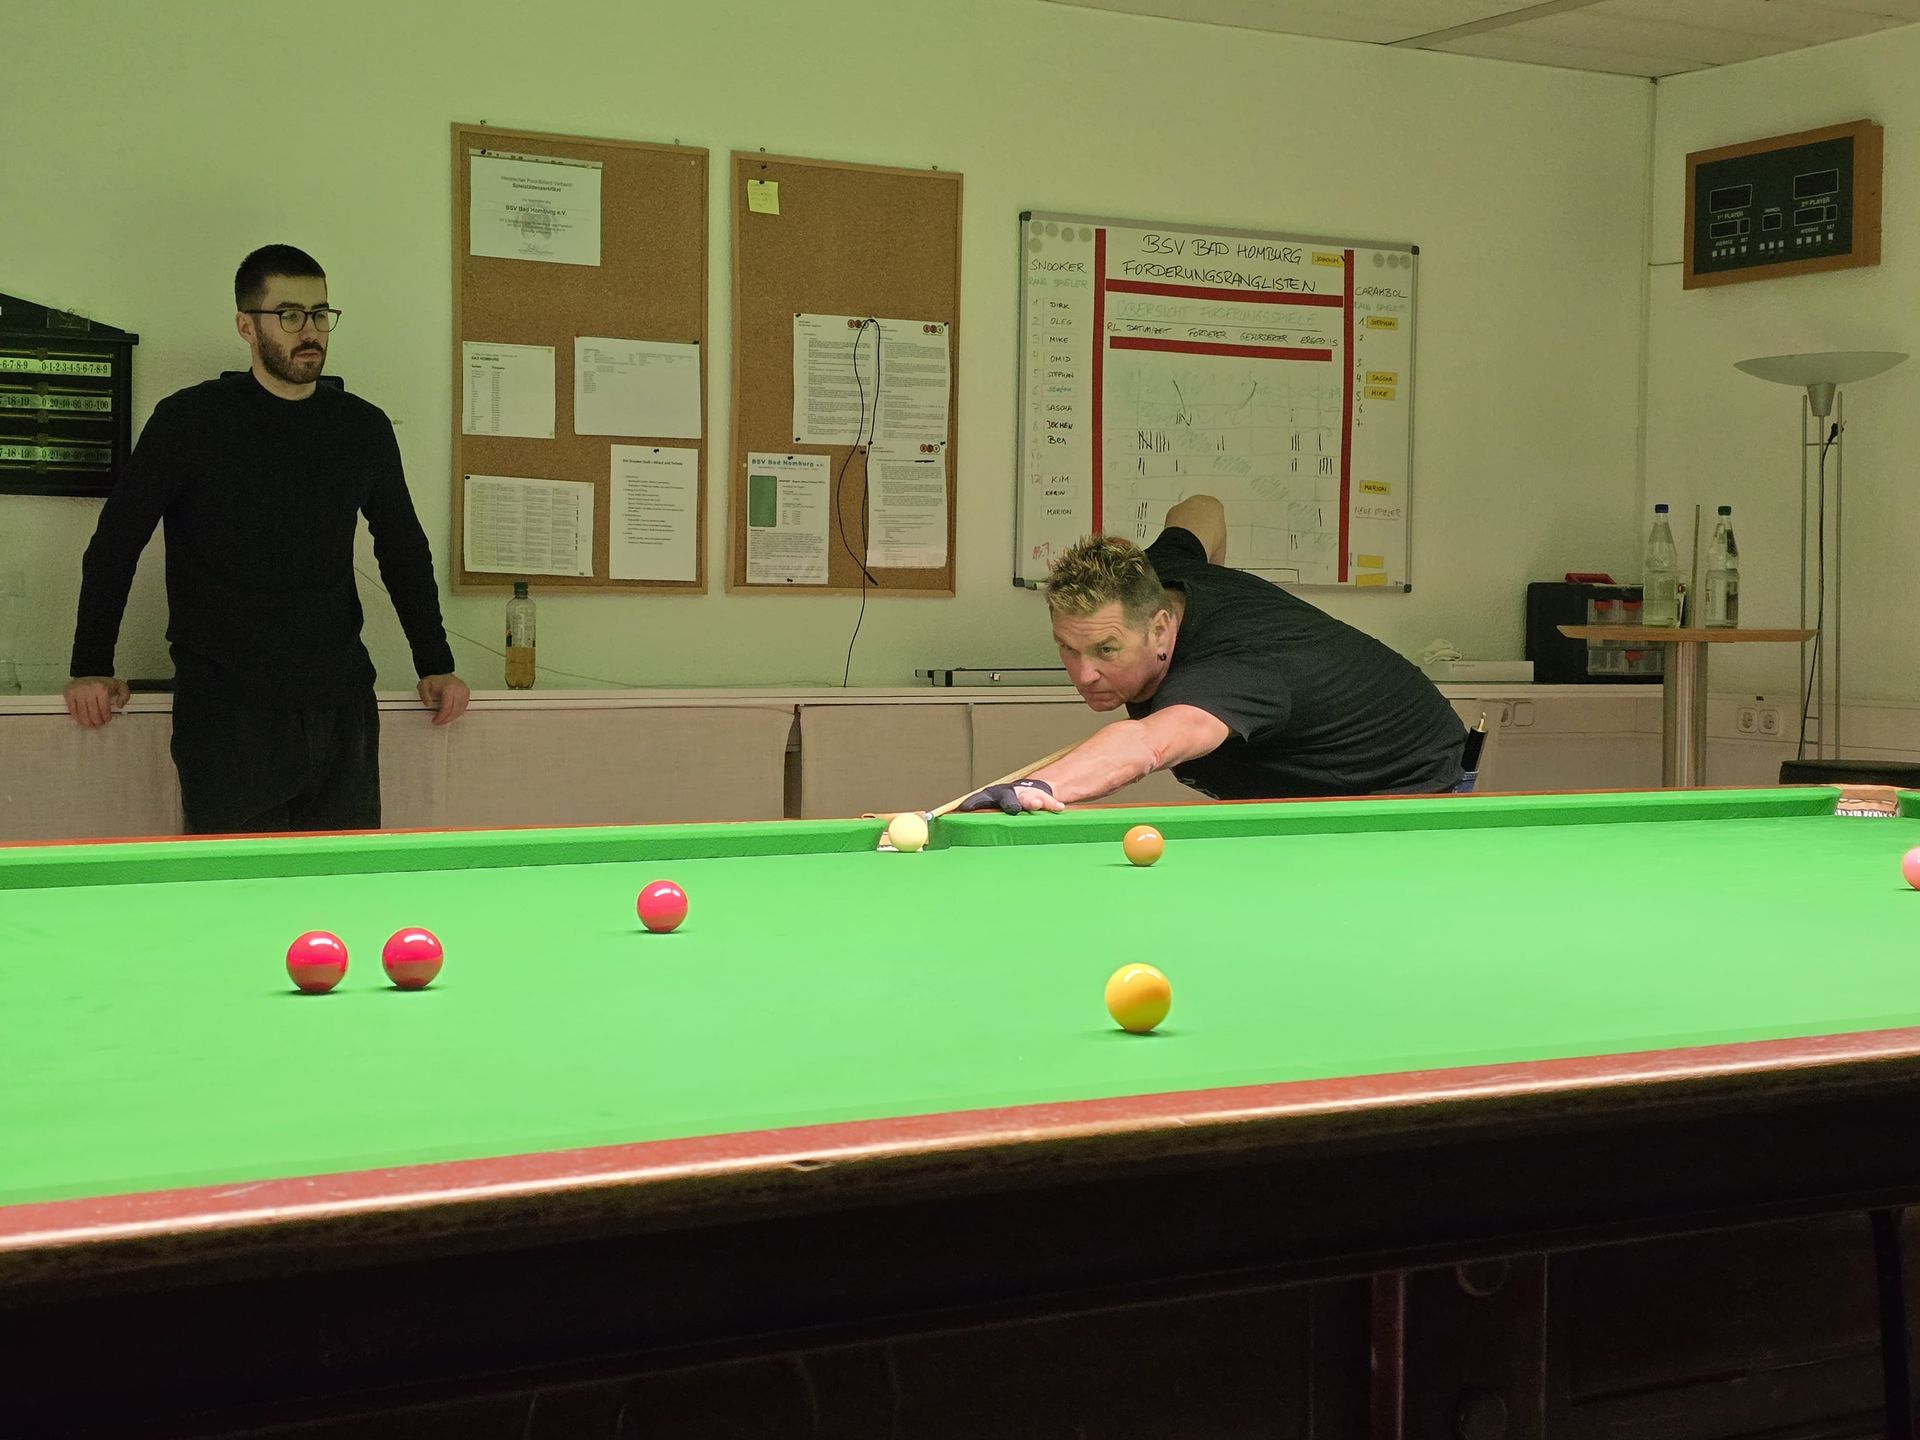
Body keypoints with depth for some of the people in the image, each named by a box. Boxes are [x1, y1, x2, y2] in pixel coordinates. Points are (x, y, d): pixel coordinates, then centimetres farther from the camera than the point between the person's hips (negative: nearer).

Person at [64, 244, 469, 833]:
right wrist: (91, 668, 1)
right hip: (225, 712, -3)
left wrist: (435, 665, 15)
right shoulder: (190, 421, -1)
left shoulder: (363, 428, 9)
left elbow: (404, 549, 20)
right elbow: (115, 542, 5)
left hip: (341, 702, 3)